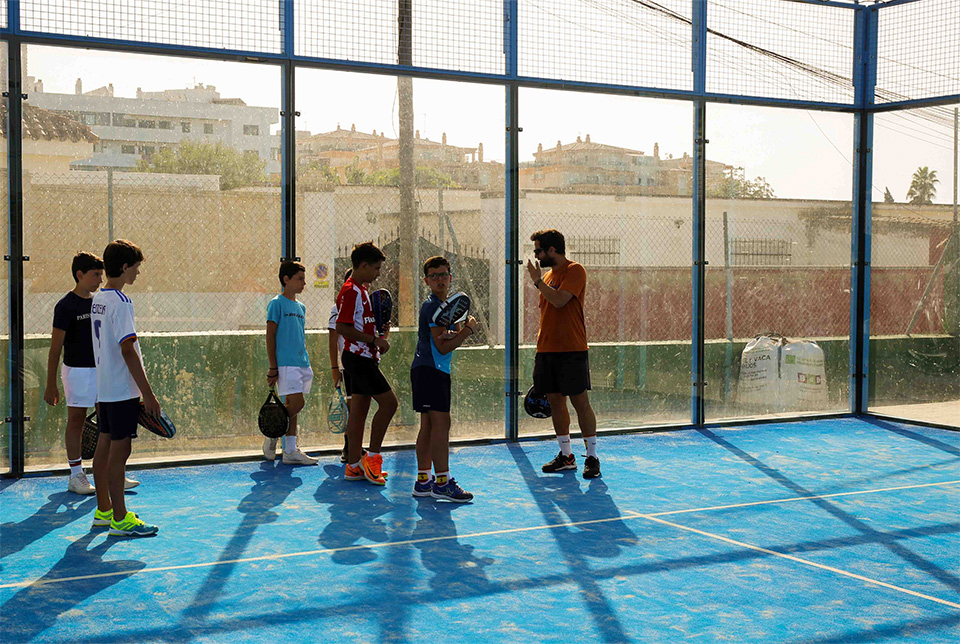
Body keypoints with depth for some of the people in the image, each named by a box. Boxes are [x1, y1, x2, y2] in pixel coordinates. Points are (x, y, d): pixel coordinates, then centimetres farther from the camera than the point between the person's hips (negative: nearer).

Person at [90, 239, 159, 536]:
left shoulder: (97, 300, 12)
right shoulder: (120, 303, -17)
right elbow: (128, 351, -21)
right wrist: (148, 393, -19)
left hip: (104, 387, 9)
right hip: (122, 389, -9)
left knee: (105, 446, 14)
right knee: (120, 449, -6)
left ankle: (104, 510, 24)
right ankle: (120, 520, -2)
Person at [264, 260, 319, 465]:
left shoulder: (301, 307, 17)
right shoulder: (277, 303, -5)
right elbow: (270, 336, -8)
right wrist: (273, 367, -12)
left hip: (302, 363, 7)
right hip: (285, 364, -7)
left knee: (293, 406, 7)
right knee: (297, 403, -14)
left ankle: (290, 451, 9)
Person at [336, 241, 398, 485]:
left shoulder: (361, 290, 18)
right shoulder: (350, 291, -14)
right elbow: (342, 328, -21)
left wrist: (378, 340, 10)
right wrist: (375, 340, -18)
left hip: (362, 357, 10)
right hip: (359, 358, -10)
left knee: (359, 408, 9)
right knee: (388, 402, -11)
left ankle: (354, 466, 12)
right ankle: (372, 457, -4)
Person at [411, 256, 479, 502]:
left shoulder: (443, 304, 20)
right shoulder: (433, 306, -11)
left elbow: (443, 340, 18)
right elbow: (442, 347, -14)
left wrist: (452, 334, -6)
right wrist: (468, 330, -7)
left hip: (435, 371, 10)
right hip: (429, 370, -10)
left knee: (428, 426, 10)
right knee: (441, 423, -13)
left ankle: (423, 481, 13)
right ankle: (442, 482, -14)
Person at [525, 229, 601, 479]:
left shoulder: (574, 270, -7)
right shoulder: (548, 275, 17)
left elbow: (560, 300, -20)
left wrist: (537, 280, -10)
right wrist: (541, 339, 17)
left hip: (572, 351, -8)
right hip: (546, 350, 8)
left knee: (580, 402, -5)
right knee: (555, 401, 9)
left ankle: (592, 458, 1)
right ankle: (566, 456, 18)